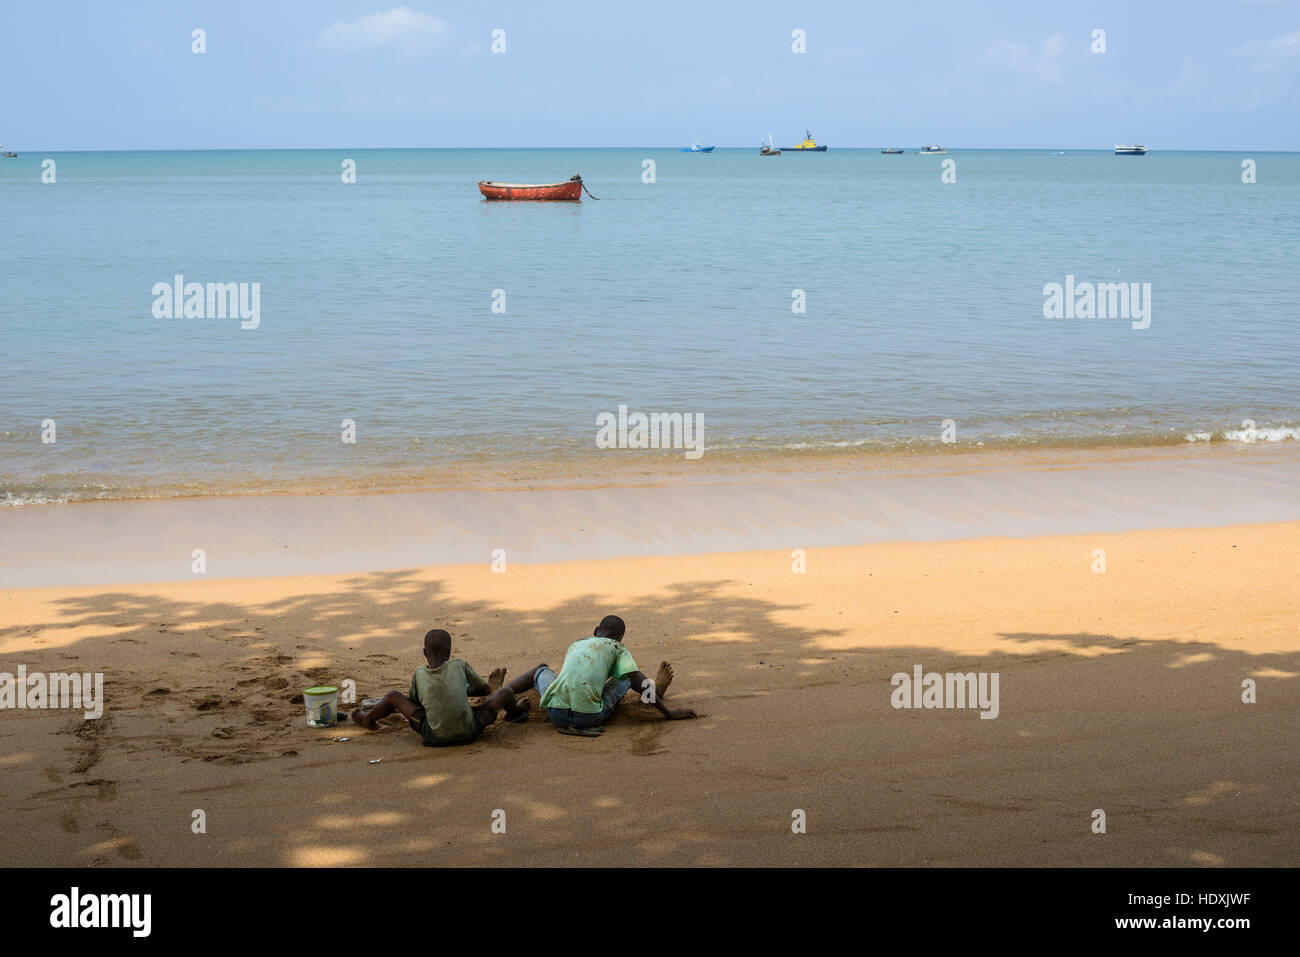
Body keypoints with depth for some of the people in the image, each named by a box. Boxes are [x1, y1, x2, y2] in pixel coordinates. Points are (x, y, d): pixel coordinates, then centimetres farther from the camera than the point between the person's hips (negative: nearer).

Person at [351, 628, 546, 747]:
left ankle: (368, 719, 43)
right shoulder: (460, 665, 4)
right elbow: (486, 689, 16)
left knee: (393, 696, 16)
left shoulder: (419, 674, 5)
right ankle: (514, 712, 53)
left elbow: (413, 703, 18)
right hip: (468, 732, 0)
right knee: (506, 691, 19)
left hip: (434, 737, 0)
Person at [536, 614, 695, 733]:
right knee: (627, 676, 20)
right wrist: (669, 713, 9)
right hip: (589, 718, -3)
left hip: (556, 715, 3)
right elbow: (640, 683, 5)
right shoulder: (616, 647, 14)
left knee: (543, 670, 36)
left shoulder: (575, 645, 27)